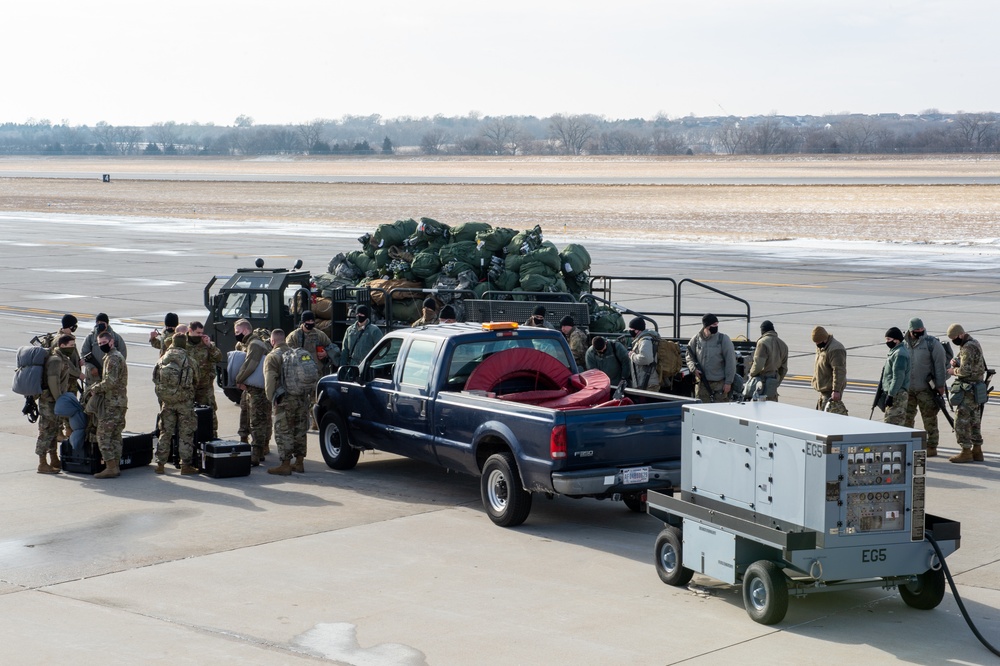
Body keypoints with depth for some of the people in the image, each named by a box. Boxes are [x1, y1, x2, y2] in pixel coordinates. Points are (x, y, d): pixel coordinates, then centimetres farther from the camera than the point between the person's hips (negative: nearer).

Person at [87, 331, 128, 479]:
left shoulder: (113, 358, -14)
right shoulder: (118, 356, 19)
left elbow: (110, 382, -23)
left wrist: (94, 388, -10)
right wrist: (96, 386, 6)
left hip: (111, 403, -10)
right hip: (120, 402, 10)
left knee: (103, 435, -8)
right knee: (115, 435, 12)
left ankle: (110, 467, -11)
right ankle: (115, 466, 15)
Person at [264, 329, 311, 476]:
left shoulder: (272, 357, -6)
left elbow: (269, 381, -15)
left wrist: (271, 398, -4)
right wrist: (309, 397, 18)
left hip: (284, 400, -6)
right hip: (302, 398, 6)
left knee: (283, 433, -2)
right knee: (300, 431, 13)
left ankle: (285, 465, -2)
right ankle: (299, 463, 19)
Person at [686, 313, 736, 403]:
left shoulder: (723, 339, -4)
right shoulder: (696, 339, 4)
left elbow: (730, 362, -4)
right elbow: (689, 356, 16)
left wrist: (728, 382, -8)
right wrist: (694, 369, -5)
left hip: (720, 383, -3)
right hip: (702, 383, 3)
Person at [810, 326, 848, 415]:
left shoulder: (835, 350, -22)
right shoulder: (821, 348, 12)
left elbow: (839, 371, -27)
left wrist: (836, 390, -31)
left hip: (831, 391, -10)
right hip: (824, 390, 10)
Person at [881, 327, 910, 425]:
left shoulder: (899, 354, -16)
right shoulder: (895, 351, 18)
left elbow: (898, 377, -22)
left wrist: (891, 394, -22)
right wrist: (889, 393, 25)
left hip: (897, 395, -11)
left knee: (891, 422, -13)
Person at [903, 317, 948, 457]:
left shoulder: (932, 343, -7)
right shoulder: (905, 344, 8)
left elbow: (939, 366, -7)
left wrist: (940, 386, -10)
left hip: (926, 389, -5)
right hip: (907, 389, 5)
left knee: (929, 419, 0)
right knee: (906, 417, 9)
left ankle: (931, 447, 7)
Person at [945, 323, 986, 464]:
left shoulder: (968, 348, -19)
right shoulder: (973, 343, 13)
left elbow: (965, 370, -25)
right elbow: (960, 357, 19)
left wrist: (954, 371, -8)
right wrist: (954, 361, -2)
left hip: (968, 390, -10)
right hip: (974, 388, 10)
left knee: (961, 420, -7)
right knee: (974, 419, 14)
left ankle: (966, 452, -6)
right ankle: (977, 450, 18)